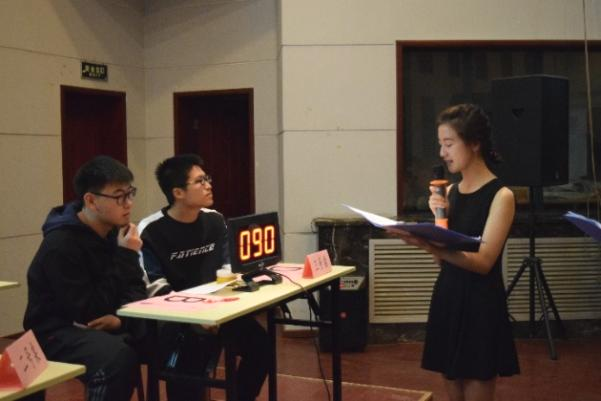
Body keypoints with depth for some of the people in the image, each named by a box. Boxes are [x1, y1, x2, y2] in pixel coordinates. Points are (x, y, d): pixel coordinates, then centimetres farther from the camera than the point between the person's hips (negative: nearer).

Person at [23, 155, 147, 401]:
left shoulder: (117, 232, 2)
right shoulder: (60, 245, -20)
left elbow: (136, 289, 7)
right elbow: (87, 311, -23)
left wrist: (121, 317, -16)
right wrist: (125, 257, -23)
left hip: (105, 326, 7)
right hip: (57, 333, -6)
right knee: (117, 356, -36)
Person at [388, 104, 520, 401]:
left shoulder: (500, 196, -10)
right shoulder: (450, 192, 9)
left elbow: (484, 261, -19)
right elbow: (443, 258, 10)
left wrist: (429, 245, -31)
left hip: (480, 307, -6)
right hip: (447, 300, 6)